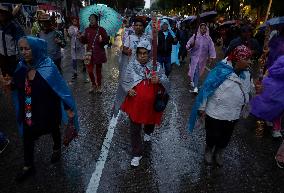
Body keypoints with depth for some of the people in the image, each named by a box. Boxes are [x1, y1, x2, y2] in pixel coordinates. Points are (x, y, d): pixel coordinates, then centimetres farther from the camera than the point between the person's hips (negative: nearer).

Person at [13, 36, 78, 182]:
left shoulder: (47, 67, -23)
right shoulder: (22, 66, -7)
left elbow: (61, 88, -21)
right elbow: (17, 86, 10)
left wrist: (68, 108, -22)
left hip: (48, 110, -4)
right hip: (29, 110, 5)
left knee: (54, 129, 21)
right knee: (27, 136, 11)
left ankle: (57, 149, 51)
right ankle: (28, 167, 31)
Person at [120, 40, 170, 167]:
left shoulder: (156, 66, -5)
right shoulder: (132, 66, -6)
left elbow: (166, 81, -5)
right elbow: (125, 82, 1)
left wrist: (159, 80, -26)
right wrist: (128, 90, -19)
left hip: (151, 103, 2)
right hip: (135, 104, -1)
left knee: (150, 122, 28)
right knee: (135, 129, 5)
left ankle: (147, 132, 66)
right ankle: (137, 154, 24)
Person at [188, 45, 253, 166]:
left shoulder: (246, 74, -1)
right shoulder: (221, 71, -22)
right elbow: (207, 88, -19)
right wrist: (202, 108, -15)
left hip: (234, 115, 6)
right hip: (216, 113, -6)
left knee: (226, 136, 22)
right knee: (212, 135, 15)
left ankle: (218, 153, 49)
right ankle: (208, 151, 46)